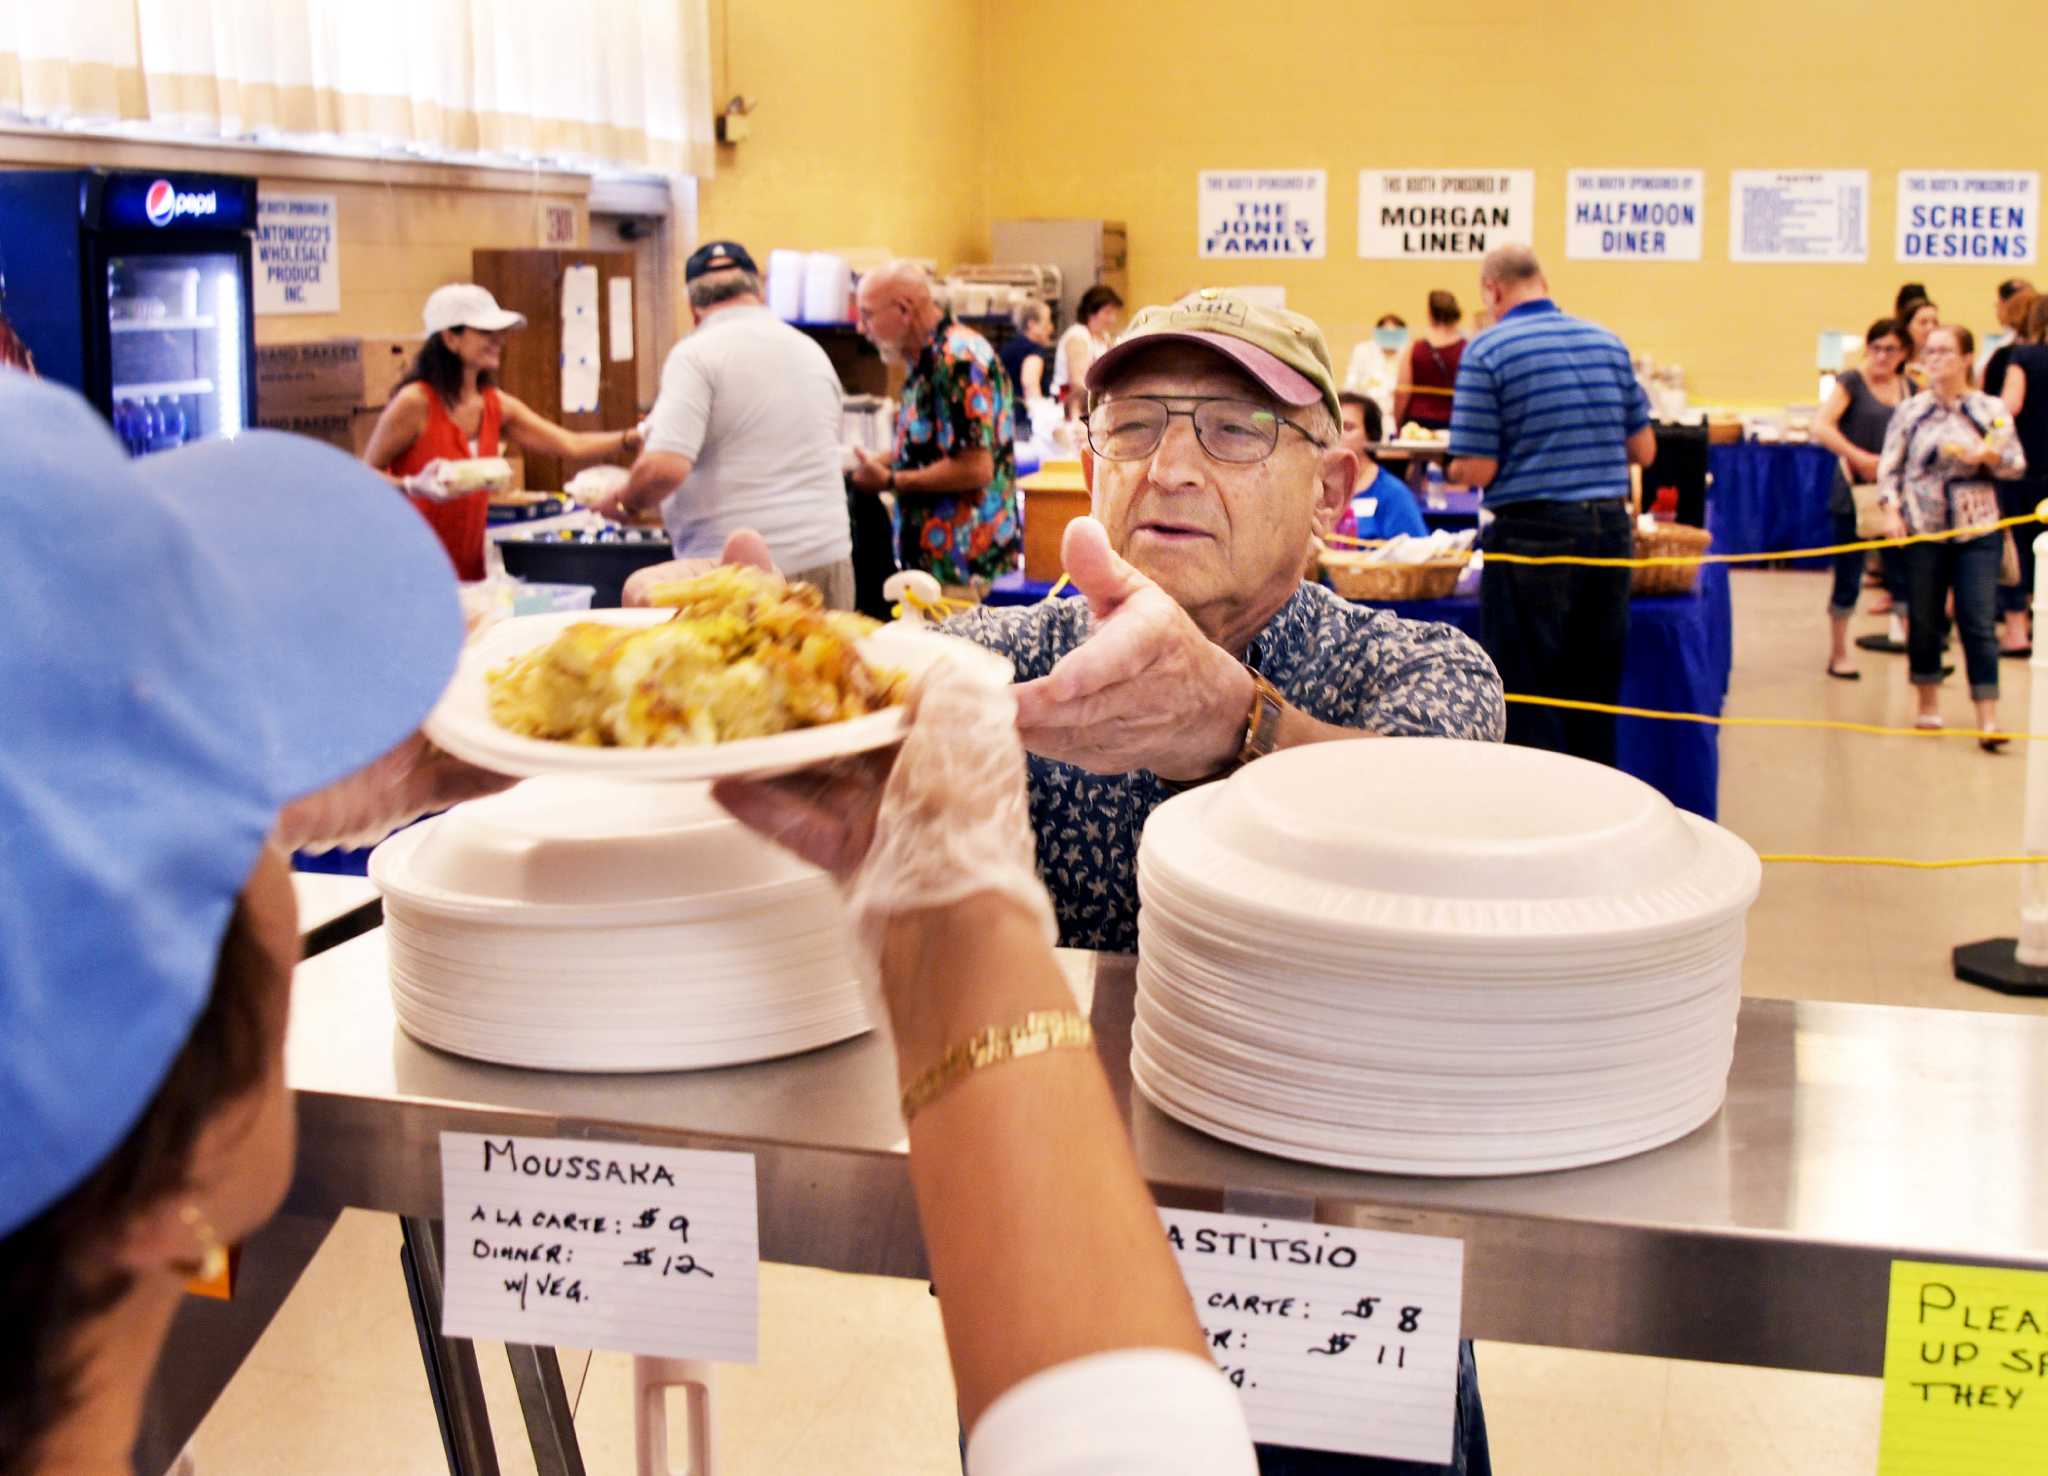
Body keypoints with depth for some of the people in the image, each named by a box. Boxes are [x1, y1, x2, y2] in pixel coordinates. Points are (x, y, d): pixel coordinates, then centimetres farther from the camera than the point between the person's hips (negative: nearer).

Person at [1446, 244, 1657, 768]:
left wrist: (1455, 466, 10)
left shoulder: (1487, 352, -8)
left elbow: (1477, 470, -11)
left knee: (1526, 694, 3)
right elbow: (1644, 451, 11)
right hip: (1610, 529, 5)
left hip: (1532, 532, -5)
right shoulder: (1608, 343, 8)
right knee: (1597, 694, 14)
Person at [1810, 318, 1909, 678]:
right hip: (1856, 492, -4)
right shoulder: (1851, 382, -5)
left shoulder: (1909, 390, 9)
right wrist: (1861, 459, -24)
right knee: (1848, 577, 3)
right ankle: (1838, 655, 15)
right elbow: (1822, 427, -18)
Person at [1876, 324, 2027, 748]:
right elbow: (1889, 467, 2)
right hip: (1922, 530, 1)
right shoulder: (1910, 411, 3)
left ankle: (1988, 720, -6)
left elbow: (2017, 464, 3)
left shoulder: (1991, 410, 2)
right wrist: (1892, 511, -11)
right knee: (1924, 620, 9)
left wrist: (1989, 456, -17)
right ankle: (1928, 704, 26)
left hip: (1977, 530, -1)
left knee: (1978, 624, -5)